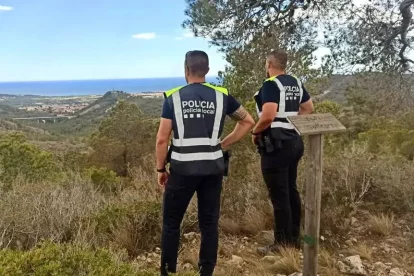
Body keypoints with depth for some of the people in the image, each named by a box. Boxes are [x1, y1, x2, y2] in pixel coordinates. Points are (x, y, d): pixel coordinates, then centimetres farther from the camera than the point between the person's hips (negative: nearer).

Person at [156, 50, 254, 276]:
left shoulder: (173, 97, -3)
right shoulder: (221, 96, 3)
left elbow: (162, 139, -4)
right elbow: (248, 122, 12)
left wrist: (160, 169, 8)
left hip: (183, 168, -2)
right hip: (213, 168, 2)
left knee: (171, 221, 14)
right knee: (209, 223, 13)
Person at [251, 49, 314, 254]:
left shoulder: (271, 85, -15)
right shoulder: (296, 83, 11)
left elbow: (268, 116, -26)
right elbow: (309, 108, 20)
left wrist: (255, 132, -9)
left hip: (276, 145, -9)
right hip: (294, 141, 9)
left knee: (279, 196, -2)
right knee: (291, 191, 17)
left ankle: (282, 244, 8)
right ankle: (294, 238, 29)